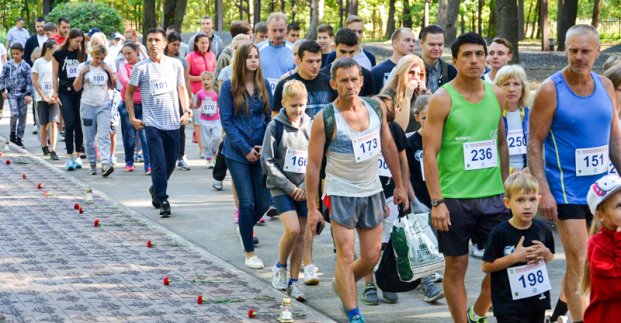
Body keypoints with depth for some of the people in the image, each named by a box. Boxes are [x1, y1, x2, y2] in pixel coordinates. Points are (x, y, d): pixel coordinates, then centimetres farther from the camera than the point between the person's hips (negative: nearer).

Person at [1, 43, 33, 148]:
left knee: (22, 116, 3)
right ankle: (13, 133, 6)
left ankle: (19, 138, 13)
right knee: (14, 114, -17)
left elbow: (29, 81, -3)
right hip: (11, 93, -1)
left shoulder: (26, 66, -3)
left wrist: (28, 94, -9)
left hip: (23, 94, 1)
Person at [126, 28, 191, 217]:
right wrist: (132, 117, -1)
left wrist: (186, 111, 4)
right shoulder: (140, 67, -2)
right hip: (152, 123, -3)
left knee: (170, 163, 12)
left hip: (173, 122, 3)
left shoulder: (175, 65, 5)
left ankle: (156, 190, 36)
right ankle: (163, 201, -8)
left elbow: (182, 88, 16)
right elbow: (129, 93, 6)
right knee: (158, 163, -11)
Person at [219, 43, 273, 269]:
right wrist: (246, 149, -11)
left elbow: (270, 117, 7)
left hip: (261, 152, 3)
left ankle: (244, 228, 36)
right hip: (237, 152, -3)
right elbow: (226, 121, -6)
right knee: (247, 201, -5)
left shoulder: (264, 86, 5)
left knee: (263, 202, 4)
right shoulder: (229, 86, -4)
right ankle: (249, 253, 5)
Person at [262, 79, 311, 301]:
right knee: (292, 229, -19)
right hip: (281, 188, -3)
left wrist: (306, 186, -5)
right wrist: (289, 187, -11)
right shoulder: (276, 126, -6)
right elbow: (267, 161, -7)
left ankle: (294, 281, 14)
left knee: (301, 235, 4)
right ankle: (280, 266, 7)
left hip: (304, 189, 3)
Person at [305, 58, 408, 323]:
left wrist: (399, 185, 13)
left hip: (372, 192, 5)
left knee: (372, 257, 10)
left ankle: (341, 284, 37)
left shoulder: (376, 109, -1)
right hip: (341, 194, -5)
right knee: (346, 255, -9)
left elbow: (388, 147, 12)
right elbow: (313, 165, -11)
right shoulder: (325, 120, -15)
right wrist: (312, 208, -12)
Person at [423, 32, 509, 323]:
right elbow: (430, 153, -10)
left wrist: (505, 187, 14)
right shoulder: (443, 99, -8)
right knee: (456, 266, 4)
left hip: (492, 195, 4)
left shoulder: (495, 94, 7)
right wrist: (437, 201, -16)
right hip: (454, 198, -4)